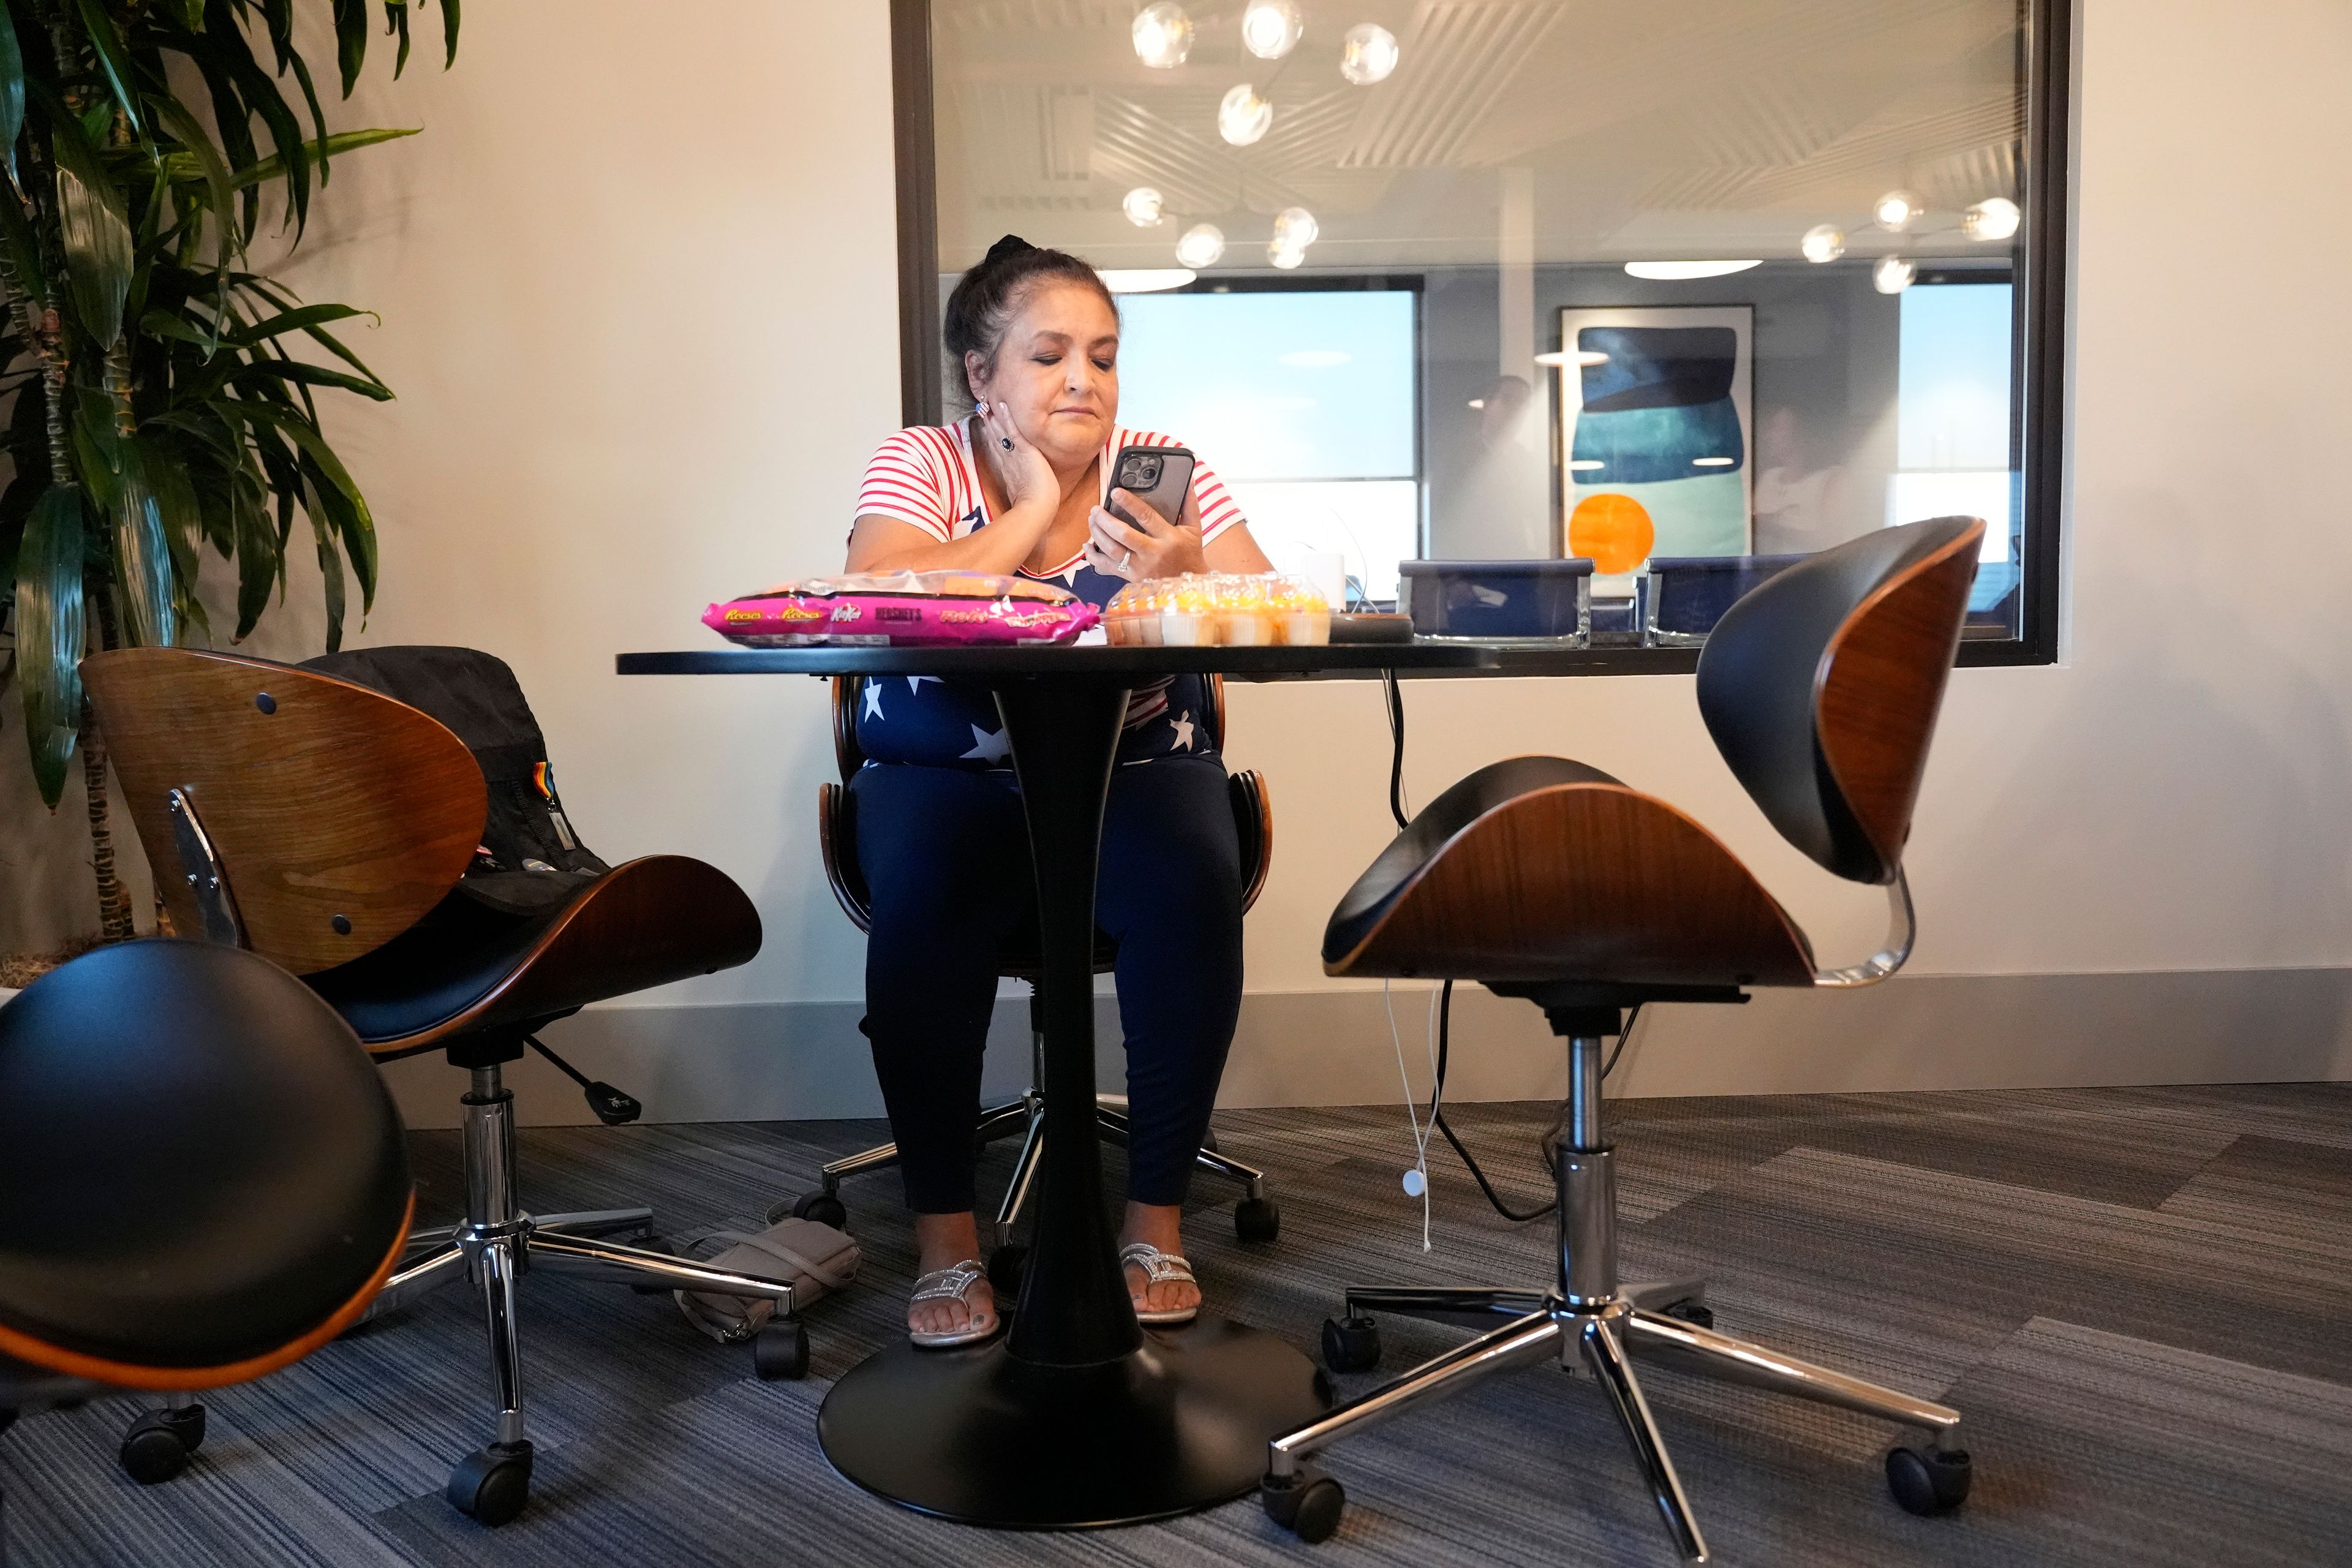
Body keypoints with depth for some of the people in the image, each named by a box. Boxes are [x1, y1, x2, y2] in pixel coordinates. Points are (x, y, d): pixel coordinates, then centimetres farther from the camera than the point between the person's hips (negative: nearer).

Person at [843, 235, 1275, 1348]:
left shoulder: (1162, 468, 2)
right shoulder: (918, 465, -1)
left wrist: (1182, 584, -29)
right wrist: (1032, 511, -16)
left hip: (1138, 766, 1)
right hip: (951, 776, -1)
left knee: (1194, 889, -29)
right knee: (920, 905, -32)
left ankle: (1156, 1216, -12)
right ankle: (943, 1233, -14)